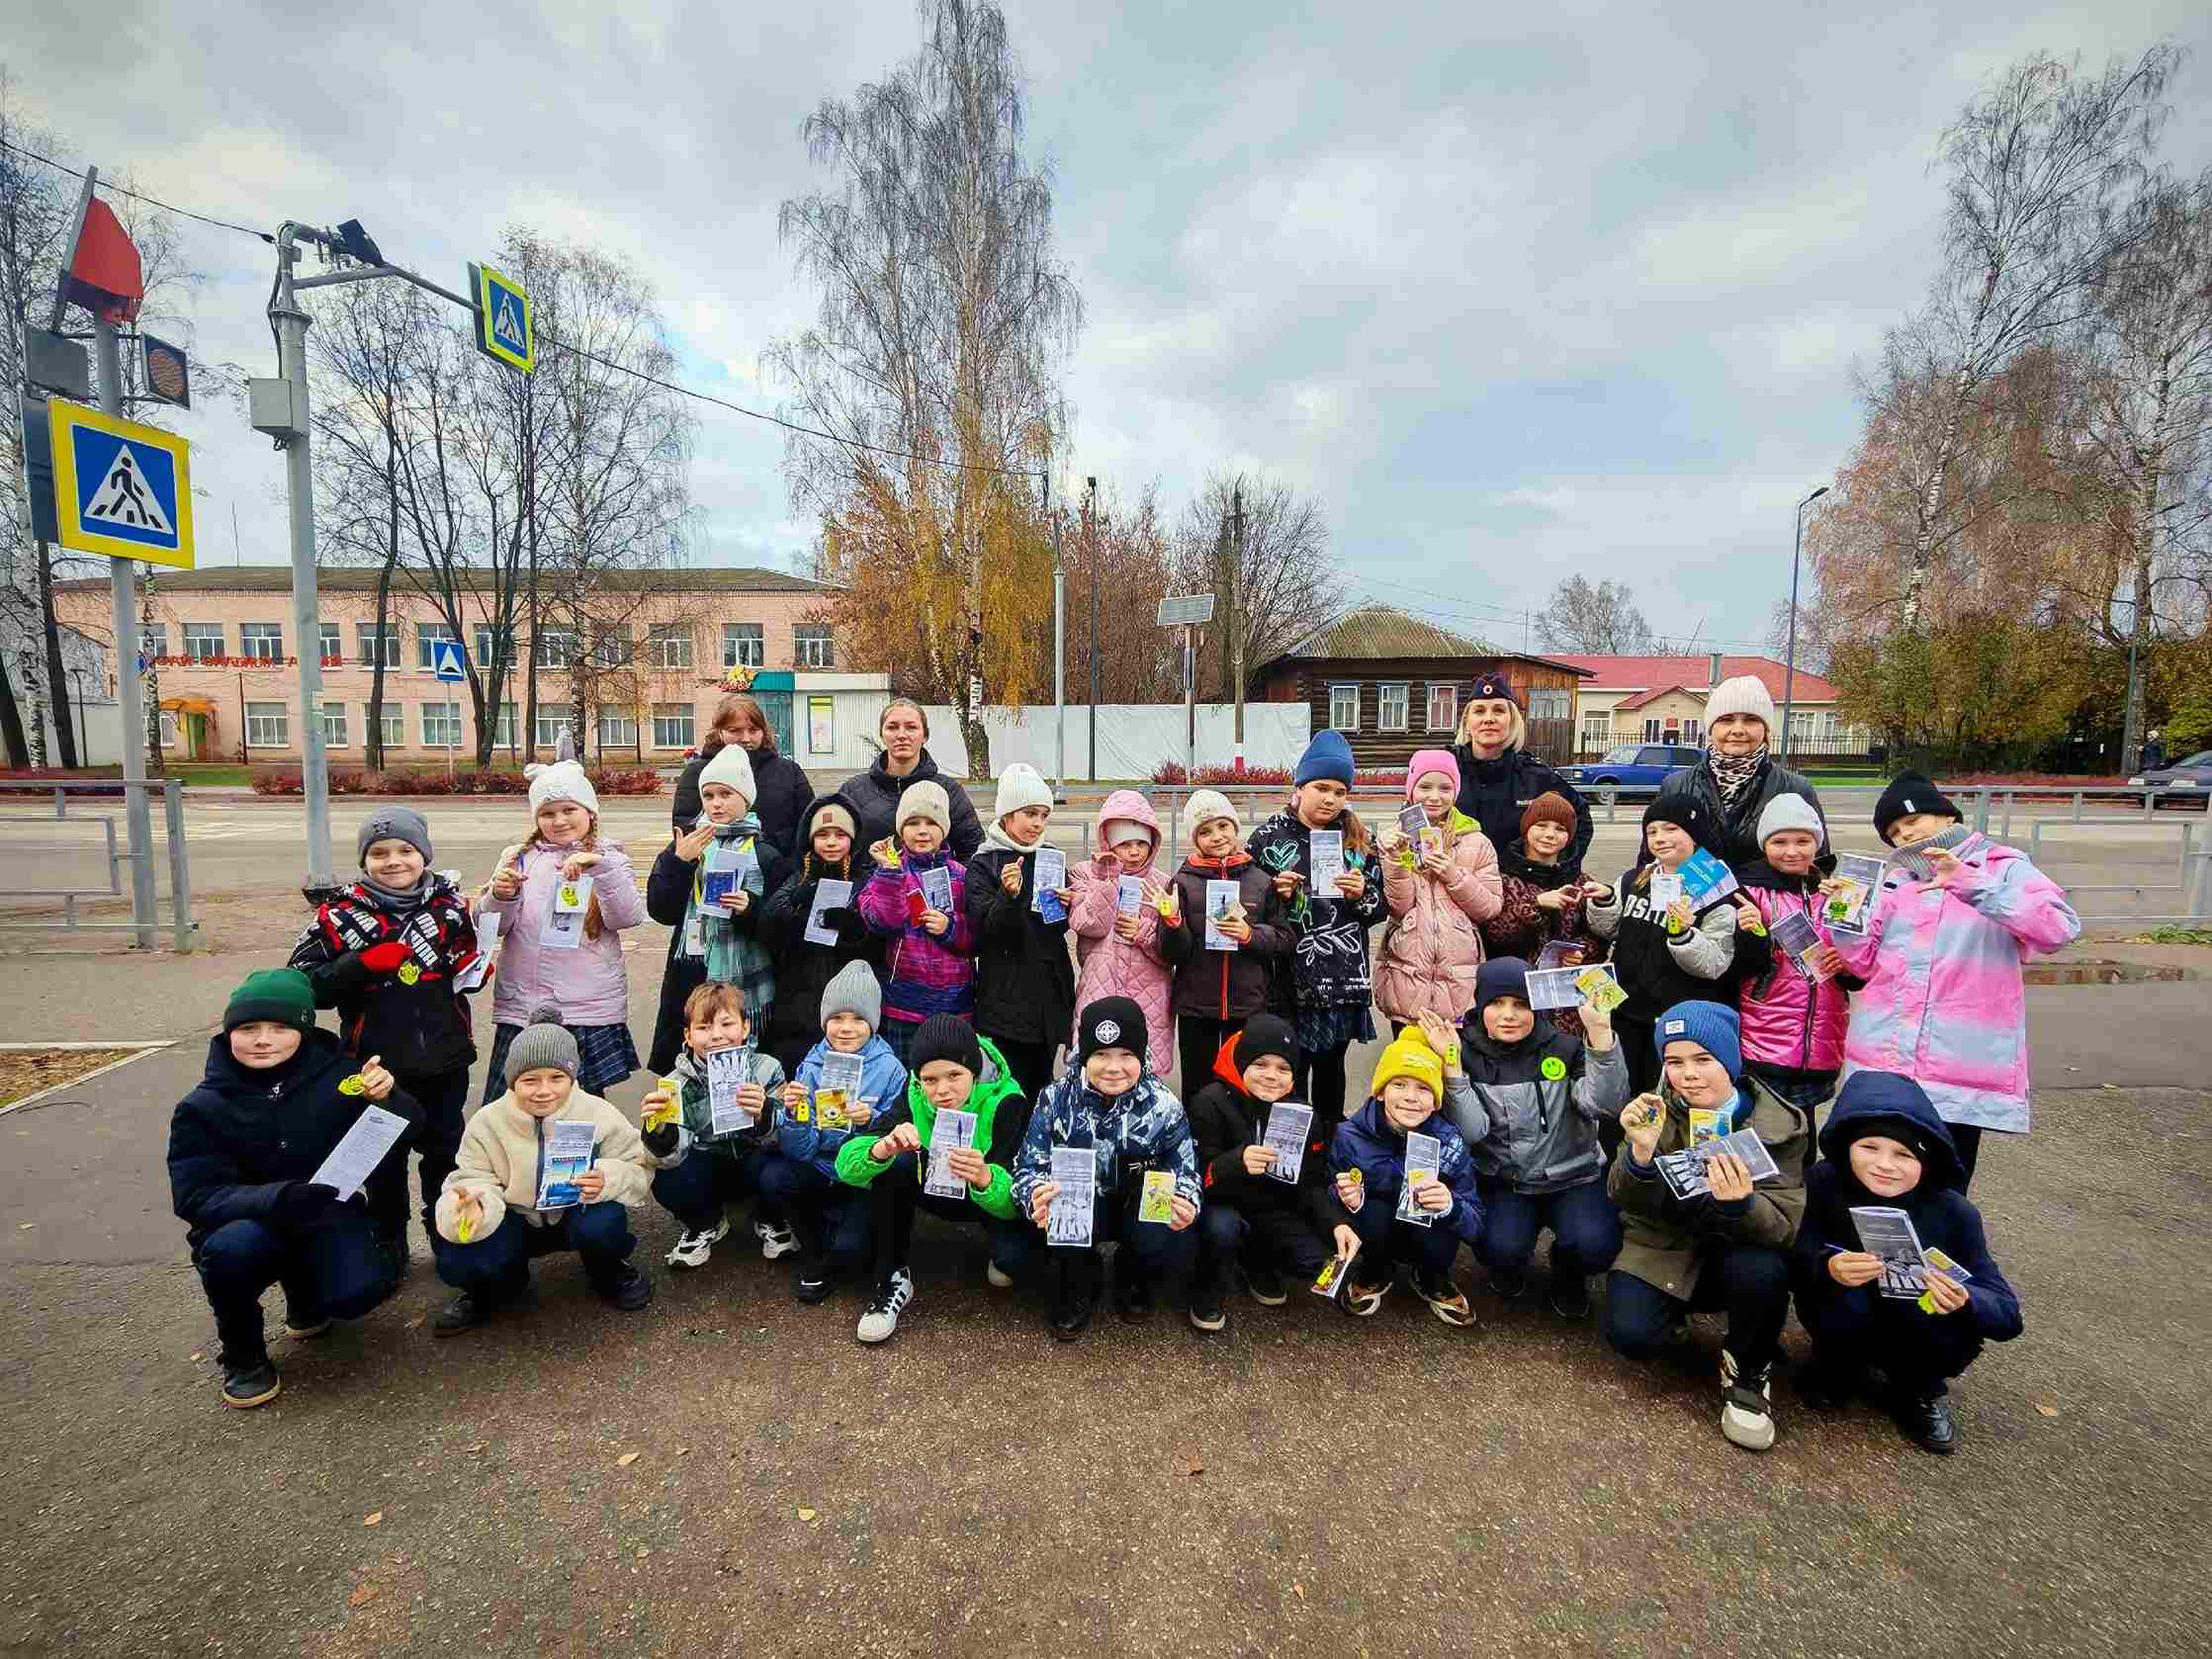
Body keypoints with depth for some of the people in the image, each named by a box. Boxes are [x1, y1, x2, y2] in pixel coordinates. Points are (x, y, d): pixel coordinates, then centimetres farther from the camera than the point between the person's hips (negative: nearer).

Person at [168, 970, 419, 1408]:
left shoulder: (337, 1074, -10)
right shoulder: (202, 1107, -8)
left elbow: (409, 1134, -8)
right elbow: (195, 1195, -16)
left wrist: (387, 1098, -32)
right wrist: (277, 1198, -35)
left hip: (329, 1219, 0)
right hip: (249, 1223, 0)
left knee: (357, 1291, -25)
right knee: (231, 1247, -33)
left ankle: (303, 1294, 16)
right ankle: (242, 1352, -1)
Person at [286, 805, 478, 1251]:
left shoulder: (450, 903, 0)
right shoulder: (342, 914, -8)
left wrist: (474, 967, -6)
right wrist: (364, 964, -23)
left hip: (446, 1060, 2)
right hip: (378, 1065, -2)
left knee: (445, 1152, 17)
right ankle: (388, 1248, 34)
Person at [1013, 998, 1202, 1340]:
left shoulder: (1163, 1105, -14)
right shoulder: (1056, 1099, -15)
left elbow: (1184, 1169, -6)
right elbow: (1030, 1165, -14)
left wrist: (1185, 1203, -31)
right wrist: (1035, 1196, -39)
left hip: (1141, 1205, 1)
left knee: (1177, 1251, -29)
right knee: (1054, 1219, -34)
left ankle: (1133, 1279, 12)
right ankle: (1080, 1286, 3)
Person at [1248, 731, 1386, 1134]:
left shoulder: (1359, 840, 7)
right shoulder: (1270, 837, -2)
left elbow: (1379, 908, 11)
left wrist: (1362, 894, -9)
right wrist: (1276, 893, -17)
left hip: (1345, 979, 3)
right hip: (1290, 978, -3)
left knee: (1331, 1065, 15)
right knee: (1291, 1070, 4)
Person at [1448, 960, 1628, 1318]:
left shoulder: (1564, 1048, -5)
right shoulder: (1467, 1054, -6)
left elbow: (1606, 1106, -22)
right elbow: (1472, 1133, -16)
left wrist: (1600, 1032, -30)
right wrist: (1451, 1065, -26)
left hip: (1573, 1178, 1)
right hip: (1503, 1183, 0)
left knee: (1596, 1247, -25)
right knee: (1501, 1248, -26)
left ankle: (1567, 1270, 14)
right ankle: (1512, 1262, 14)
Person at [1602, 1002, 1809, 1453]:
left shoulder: (1780, 1125, -14)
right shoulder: (1656, 1111, -12)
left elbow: (1783, 1227, -20)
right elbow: (1624, 1200, -19)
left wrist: (1740, 1202, -44)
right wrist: (1641, 1152, -41)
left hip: (1735, 1251, 0)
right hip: (1663, 1250, 0)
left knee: (1761, 1269, -33)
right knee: (1632, 1335, -22)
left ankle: (1748, 1372, -2)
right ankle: (1677, 1312, 15)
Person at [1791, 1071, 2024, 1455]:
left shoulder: (1953, 1213, -19)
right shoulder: (1822, 1184, -23)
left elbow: (2007, 1315, -16)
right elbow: (1791, 1255, -23)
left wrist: (1965, 1302, -39)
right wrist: (1827, 1268, -45)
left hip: (1918, 1328, 2)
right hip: (1848, 1320, -1)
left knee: (1955, 1340, -29)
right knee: (1847, 1304, -33)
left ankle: (1919, 1390, 9)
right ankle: (1837, 1369, 5)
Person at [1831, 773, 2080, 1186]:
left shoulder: (2004, 868, 4)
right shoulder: (1896, 879, 14)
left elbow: (2061, 928, -16)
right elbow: (1866, 964, 9)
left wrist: (1970, 884, -24)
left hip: (1962, 1071, -3)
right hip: (1880, 1064, 3)